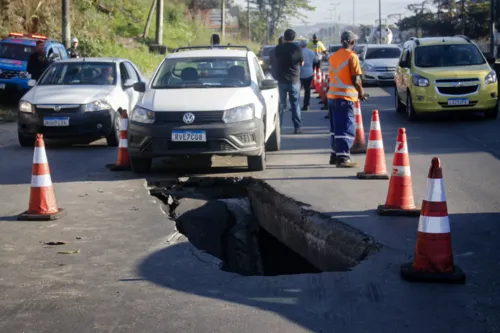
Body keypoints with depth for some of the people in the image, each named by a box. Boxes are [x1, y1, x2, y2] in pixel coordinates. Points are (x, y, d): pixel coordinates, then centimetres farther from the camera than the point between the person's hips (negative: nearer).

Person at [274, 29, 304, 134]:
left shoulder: (278, 48, -3)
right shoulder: (297, 48, -9)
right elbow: (302, 63, 2)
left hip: (281, 79, 2)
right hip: (294, 80, -2)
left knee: (281, 104, 9)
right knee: (295, 104, 6)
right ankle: (297, 127, 4)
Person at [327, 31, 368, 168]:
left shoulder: (333, 56, 13)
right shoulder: (352, 56, -9)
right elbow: (356, 79, -13)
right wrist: (361, 92, 4)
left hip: (332, 95, 8)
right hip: (345, 96, -8)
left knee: (336, 127, 17)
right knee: (347, 128, -6)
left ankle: (335, 155, 24)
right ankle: (343, 158, -12)